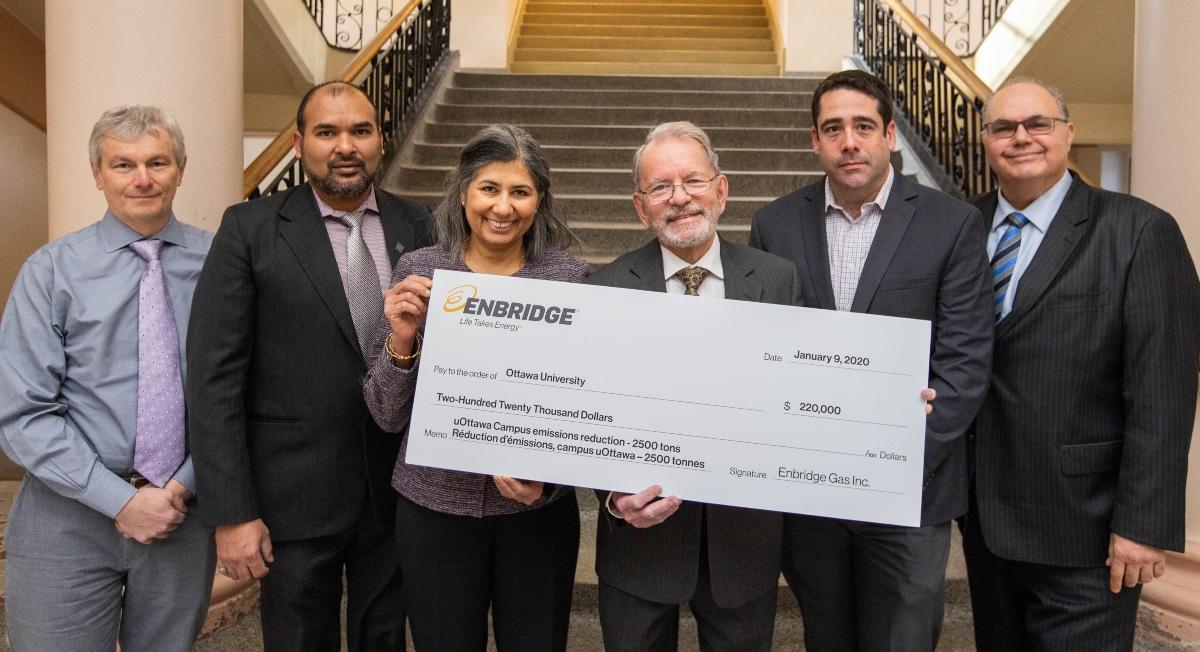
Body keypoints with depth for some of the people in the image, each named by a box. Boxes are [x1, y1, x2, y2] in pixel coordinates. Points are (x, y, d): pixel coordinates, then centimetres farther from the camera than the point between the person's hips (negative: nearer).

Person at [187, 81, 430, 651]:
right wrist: (231, 514, -11)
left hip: (398, 490, 3)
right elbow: (214, 378, -9)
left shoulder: (417, 226, 2)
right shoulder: (249, 229, -6)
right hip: (296, 497, -2)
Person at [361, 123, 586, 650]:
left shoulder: (570, 279, -4)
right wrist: (401, 341, -17)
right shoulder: (417, 271, -3)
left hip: (537, 511, 0)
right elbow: (388, 416, 0)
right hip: (433, 508, 0)